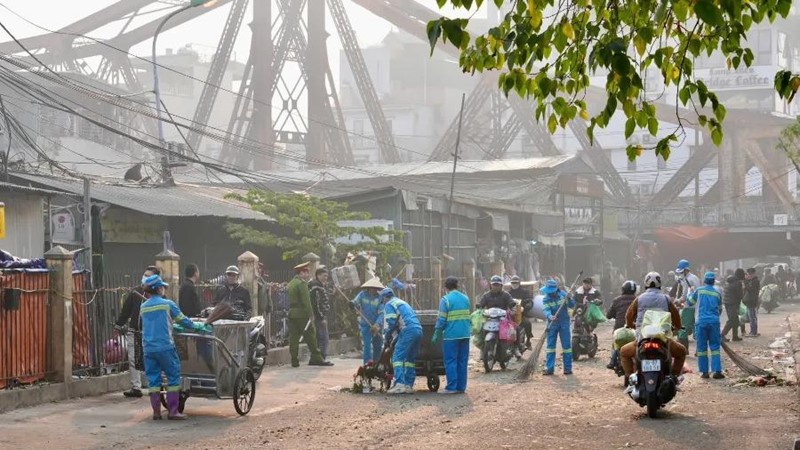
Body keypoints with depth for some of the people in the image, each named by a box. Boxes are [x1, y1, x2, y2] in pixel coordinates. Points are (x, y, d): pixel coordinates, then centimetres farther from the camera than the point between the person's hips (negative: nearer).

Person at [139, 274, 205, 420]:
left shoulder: (143, 307, 11)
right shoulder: (167, 304, -3)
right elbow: (183, 320, 4)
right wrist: (198, 326, 21)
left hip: (148, 349, 5)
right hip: (165, 347, -5)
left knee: (153, 379, 9)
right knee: (173, 377, 3)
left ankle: (156, 412, 9)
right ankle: (173, 412, -1)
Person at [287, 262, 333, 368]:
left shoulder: (290, 284, 17)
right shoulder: (302, 283, -10)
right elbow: (306, 300, -16)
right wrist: (311, 314, -14)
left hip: (291, 314, 8)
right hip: (302, 314, -8)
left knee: (293, 337, 5)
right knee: (310, 336, -3)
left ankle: (294, 360, 3)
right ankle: (316, 358, -1)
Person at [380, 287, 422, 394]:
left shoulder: (389, 305, 6)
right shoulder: (402, 303, 33)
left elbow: (390, 323, -7)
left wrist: (387, 337, 5)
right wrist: (394, 340, 31)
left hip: (408, 331, -9)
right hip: (418, 329, 9)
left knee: (397, 357, -8)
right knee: (410, 359, 13)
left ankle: (399, 384, -19)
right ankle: (409, 385, 12)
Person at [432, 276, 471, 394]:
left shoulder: (445, 300, -8)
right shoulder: (465, 298, 11)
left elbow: (442, 320, -10)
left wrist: (436, 335, -4)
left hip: (451, 335, -6)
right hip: (465, 335, 6)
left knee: (450, 361, -2)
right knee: (462, 361, 9)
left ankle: (451, 387, -5)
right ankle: (461, 387, 10)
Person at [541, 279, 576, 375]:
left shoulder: (563, 295, -5)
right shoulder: (546, 299, -5)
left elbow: (572, 305, -6)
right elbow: (546, 310, -20)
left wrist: (569, 299, -26)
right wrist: (550, 316, -41)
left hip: (564, 322, -1)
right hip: (552, 323, 1)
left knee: (566, 345, -1)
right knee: (550, 345, 1)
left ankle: (568, 368, 4)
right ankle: (549, 368, 5)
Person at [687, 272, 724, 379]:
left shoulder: (699, 291, 4)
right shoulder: (717, 293, 9)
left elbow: (689, 302, 18)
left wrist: (690, 292, 36)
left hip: (701, 322, -1)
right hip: (714, 322, 1)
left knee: (702, 347, 6)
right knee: (715, 347, 4)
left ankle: (704, 372, 4)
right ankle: (717, 371, -5)